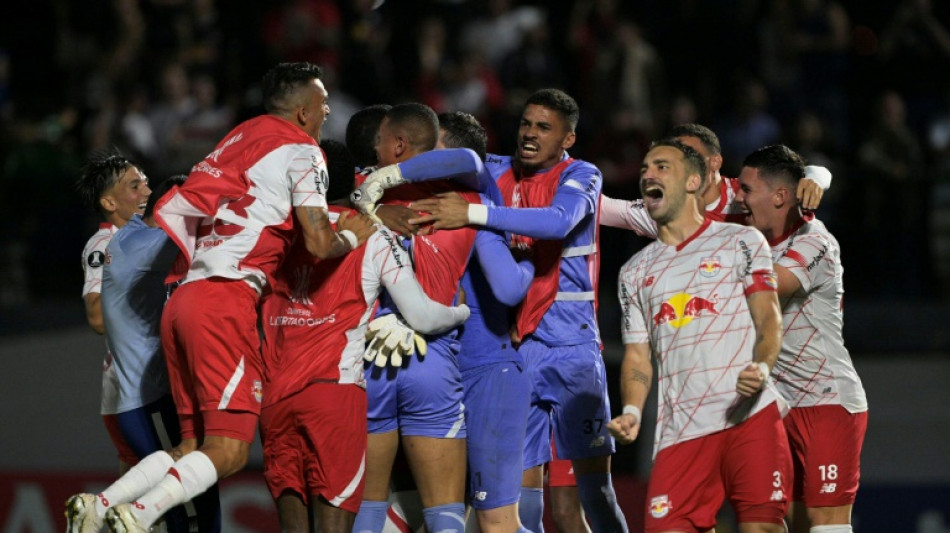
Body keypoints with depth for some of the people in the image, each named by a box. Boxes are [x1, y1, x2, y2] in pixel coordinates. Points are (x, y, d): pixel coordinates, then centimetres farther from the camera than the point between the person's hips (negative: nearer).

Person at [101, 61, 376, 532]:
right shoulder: (299, 150, 1)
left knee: (194, 446, 12)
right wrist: (352, 235, 13)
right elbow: (319, 243, -9)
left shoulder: (238, 140, 23)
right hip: (225, 301, -8)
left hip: (183, 299, 8)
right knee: (229, 451, -11)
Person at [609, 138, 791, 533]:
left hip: (751, 413, -4)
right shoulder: (635, 272, 21)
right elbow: (637, 355, 17)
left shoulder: (740, 241, 9)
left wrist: (761, 368, -20)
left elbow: (768, 317, 0)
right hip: (680, 428, 4)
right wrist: (632, 411, -2)